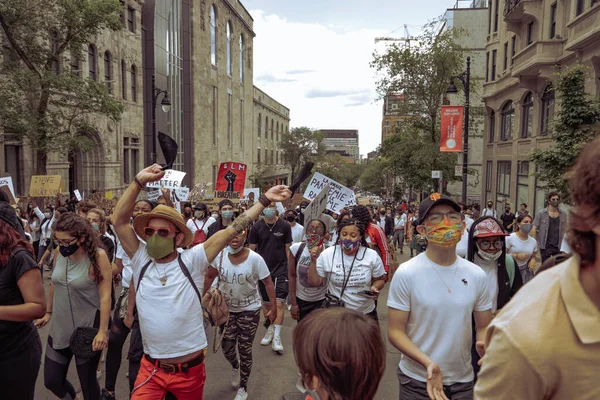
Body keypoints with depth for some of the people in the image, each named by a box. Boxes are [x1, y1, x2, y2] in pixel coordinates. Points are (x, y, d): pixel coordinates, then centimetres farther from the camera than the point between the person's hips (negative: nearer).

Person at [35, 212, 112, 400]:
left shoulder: (98, 256, -19)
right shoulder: (59, 252, -3)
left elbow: (105, 296, -19)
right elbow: (54, 284, 12)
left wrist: (103, 330, -19)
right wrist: (48, 312, 19)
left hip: (88, 329, -5)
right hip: (60, 327, 6)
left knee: (87, 380, 8)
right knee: (52, 380, 14)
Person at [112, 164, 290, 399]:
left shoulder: (191, 261, -10)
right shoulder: (141, 260, -4)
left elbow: (231, 231, -13)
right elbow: (119, 221, -12)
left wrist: (265, 199, -15)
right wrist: (139, 181, -22)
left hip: (190, 368, -1)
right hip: (151, 368, 1)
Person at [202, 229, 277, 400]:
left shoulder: (255, 259, -22)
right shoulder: (220, 255, -14)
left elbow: (268, 283, -13)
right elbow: (209, 276, 2)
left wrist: (273, 308, -12)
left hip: (249, 310, -3)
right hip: (227, 308, 3)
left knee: (244, 349, 6)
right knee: (226, 346, 11)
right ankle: (236, 367, 48)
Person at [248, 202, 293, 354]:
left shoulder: (285, 226, -5)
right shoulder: (256, 227, -3)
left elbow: (288, 249, 1)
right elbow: (251, 249, 3)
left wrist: (291, 269, 0)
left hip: (281, 268, -2)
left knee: (279, 303, -9)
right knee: (266, 303, 14)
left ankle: (277, 337, -1)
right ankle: (270, 328, 34)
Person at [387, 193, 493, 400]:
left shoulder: (476, 275, -4)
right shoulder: (406, 273, -16)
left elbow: (484, 327, 5)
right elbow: (395, 331, -13)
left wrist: (485, 345, -16)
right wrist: (428, 362, -27)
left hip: (463, 381, 4)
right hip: (417, 382, -3)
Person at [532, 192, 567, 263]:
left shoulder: (563, 214, 7)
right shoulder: (541, 213, -3)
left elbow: (565, 230, 12)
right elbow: (534, 229, -4)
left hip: (559, 246, 3)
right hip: (545, 246, -2)